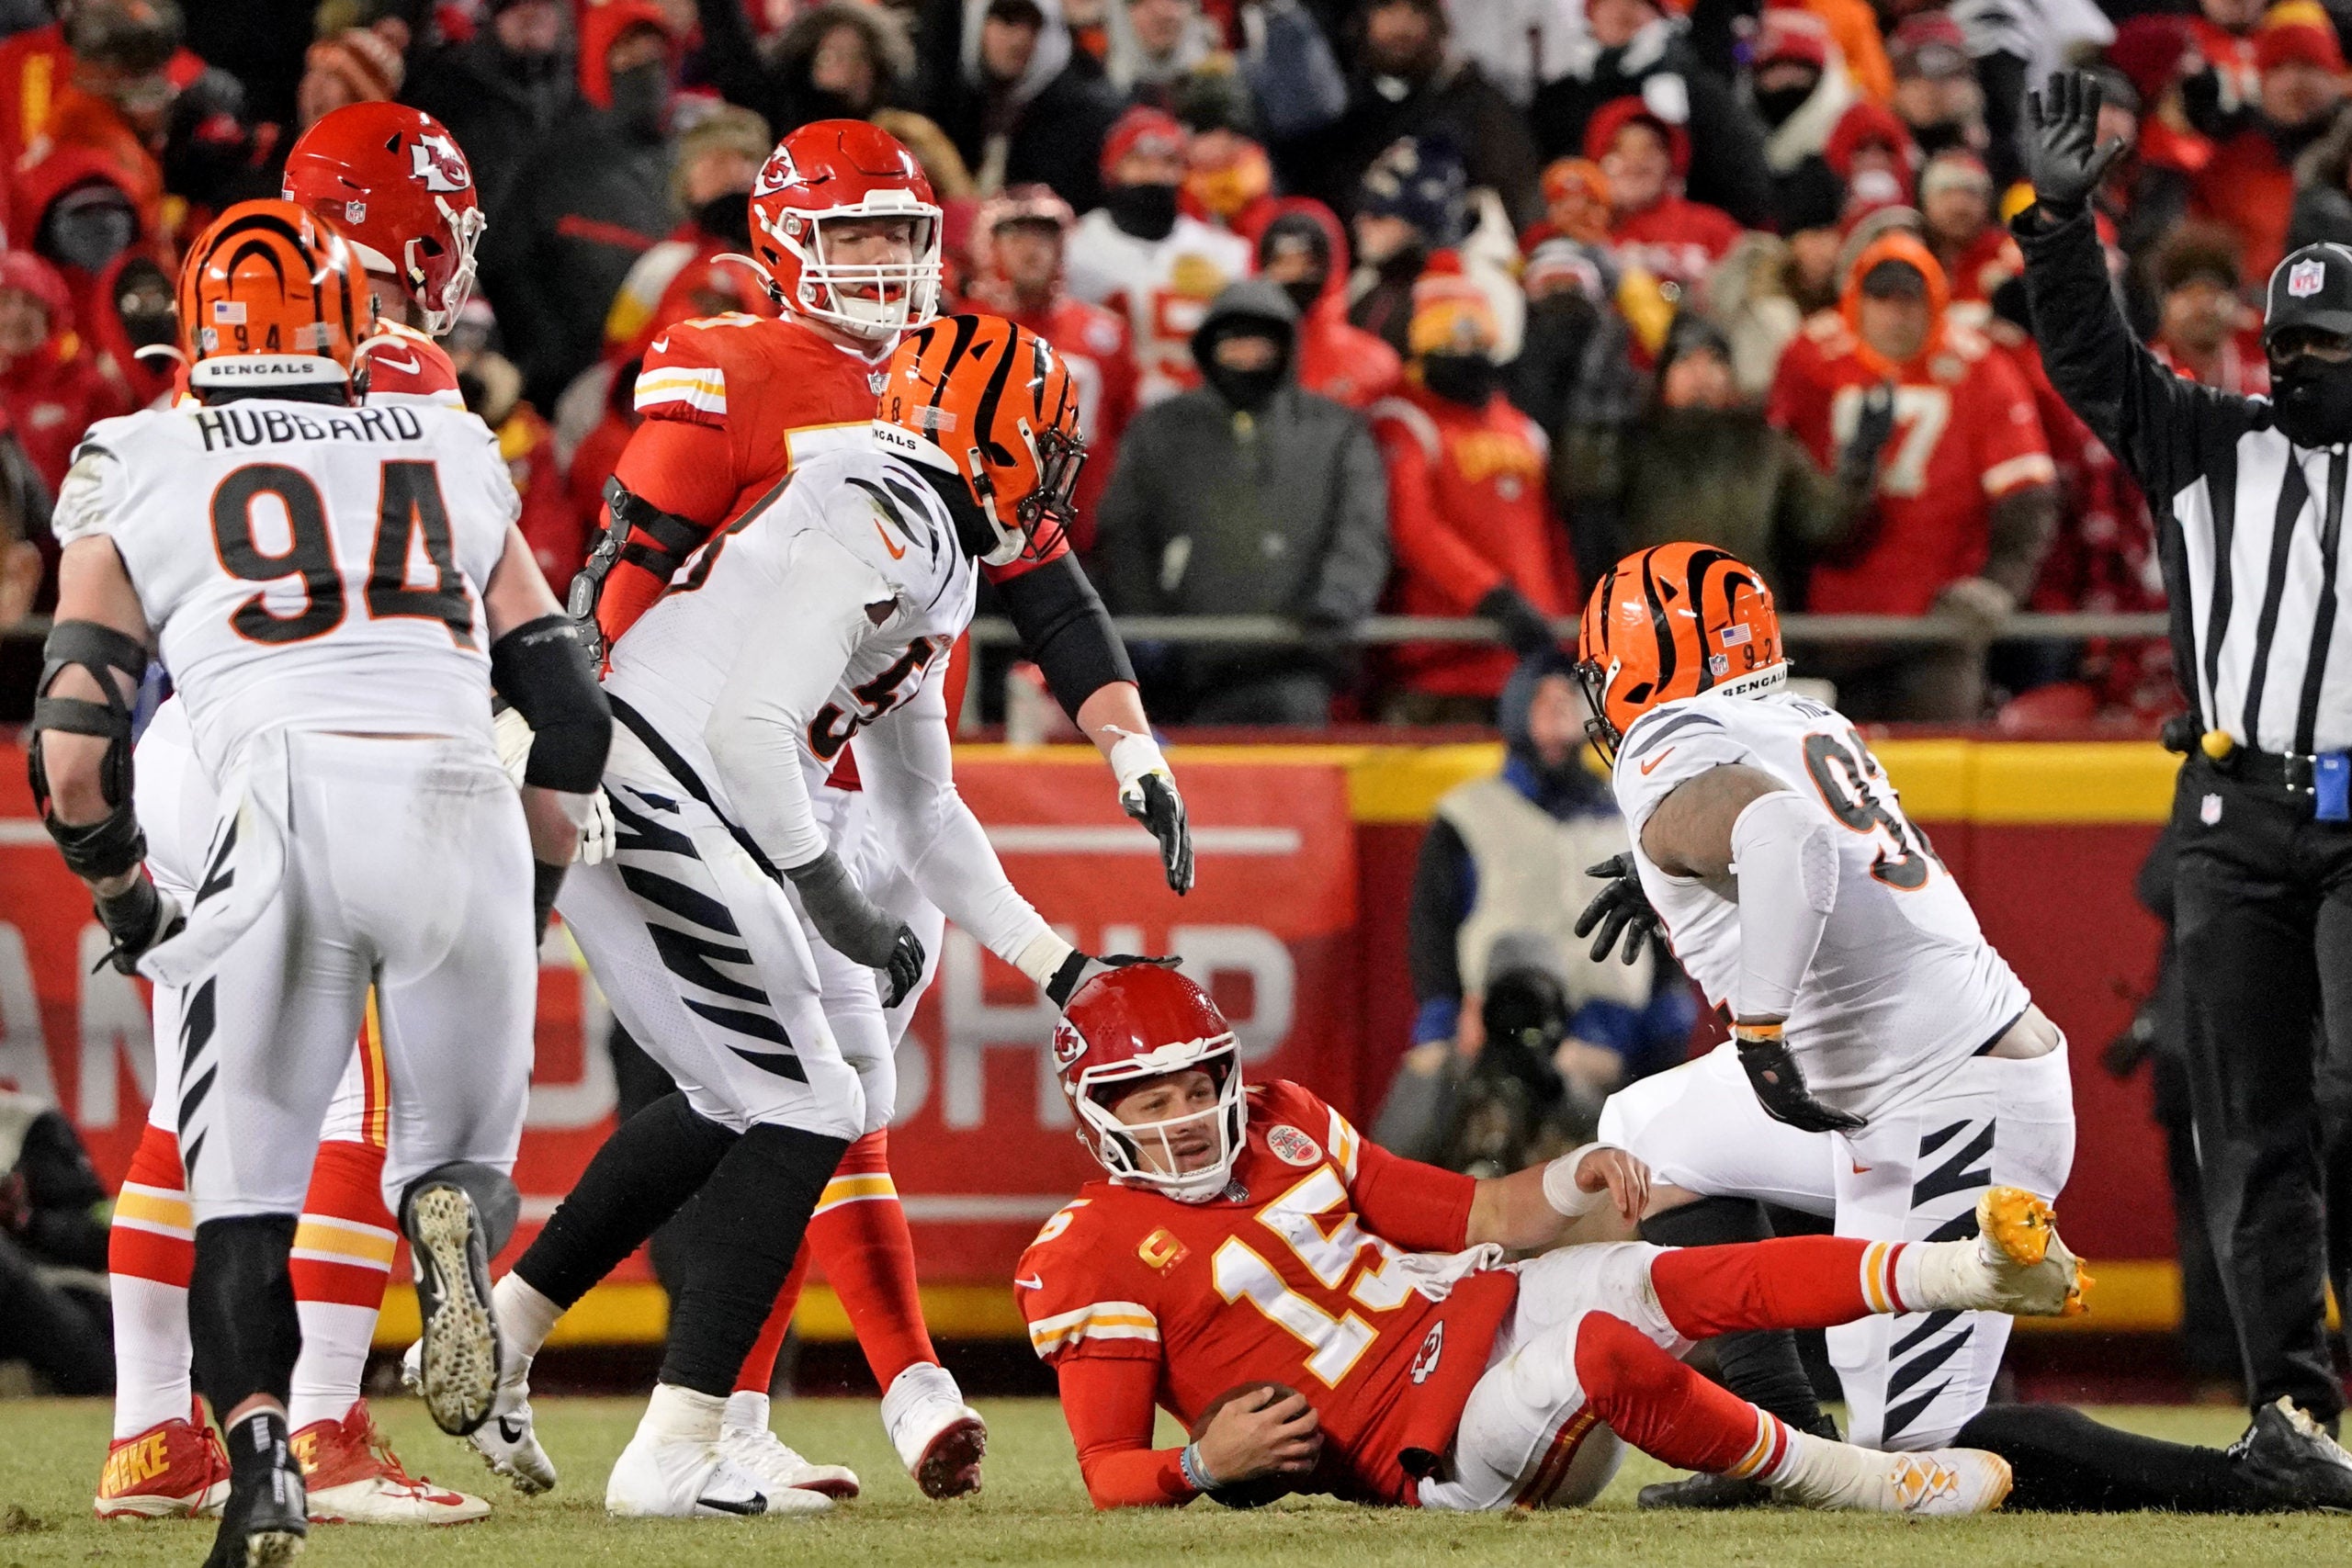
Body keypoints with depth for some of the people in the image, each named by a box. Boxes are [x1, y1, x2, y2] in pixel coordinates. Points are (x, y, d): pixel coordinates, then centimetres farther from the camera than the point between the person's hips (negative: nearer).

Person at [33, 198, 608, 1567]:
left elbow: (73, 751, 11)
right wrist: (531, 903, 34)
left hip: (281, 814, -1)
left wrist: (128, 903, 28)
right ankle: (456, 1214, -19)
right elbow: (572, 723, 20)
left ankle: (259, 1451, -13)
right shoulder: (454, 461, 24)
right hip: (458, 808, 1)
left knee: (244, 1190, 11)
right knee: (462, 1154, 17)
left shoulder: (137, 475, 17)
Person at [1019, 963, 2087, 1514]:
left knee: (1671, 1283, -21)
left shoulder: (1285, 1130, 14)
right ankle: (1854, 1481, -28)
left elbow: (1472, 1219, 18)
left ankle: (1974, 1268, -31)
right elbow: (1108, 1473, -5)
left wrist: (1572, 1180, -2)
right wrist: (1206, 1463, -26)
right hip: (1431, 1452, -6)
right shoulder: (1087, 1261, -5)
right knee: (1599, 1350, -34)